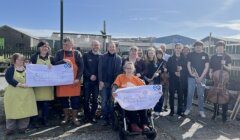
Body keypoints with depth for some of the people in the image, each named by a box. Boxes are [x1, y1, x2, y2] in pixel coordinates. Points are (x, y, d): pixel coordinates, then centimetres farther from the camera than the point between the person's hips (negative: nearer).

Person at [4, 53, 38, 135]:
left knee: (26, 110, 6)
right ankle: (10, 128, 16)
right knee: (13, 111, 2)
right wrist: (20, 84, -23)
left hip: (26, 94, 4)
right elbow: (9, 79, -16)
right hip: (14, 94, -3)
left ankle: (22, 127, 20)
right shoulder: (10, 69, -3)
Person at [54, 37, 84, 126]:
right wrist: (63, 60, -19)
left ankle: (74, 117, 18)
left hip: (74, 81, -1)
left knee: (75, 100, 2)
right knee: (63, 99, 9)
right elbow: (55, 64, -3)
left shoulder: (77, 53, 2)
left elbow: (81, 67, -2)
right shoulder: (59, 53, 6)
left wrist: (78, 78, -11)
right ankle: (66, 117, 26)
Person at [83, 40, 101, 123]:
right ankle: (87, 116, 15)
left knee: (95, 100, 5)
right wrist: (90, 76, -12)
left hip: (96, 81, 1)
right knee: (86, 99, 4)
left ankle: (92, 116, 16)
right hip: (87, 80, -1)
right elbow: (84, 67, -1)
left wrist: (96, 77, -9)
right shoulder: (86, 55, 6)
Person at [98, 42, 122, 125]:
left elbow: (119, 71, 1)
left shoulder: (119, 58, 6)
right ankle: (105, 119, 10)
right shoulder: (102, 57, 5)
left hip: (114, 83, 0)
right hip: (104, 82, 0)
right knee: (104, 101, 2)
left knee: (112, 101, 5)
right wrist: (100, 81, -8)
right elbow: (100, 69, 0)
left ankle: (111, 118, 16)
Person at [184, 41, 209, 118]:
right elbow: (188, 64, 5)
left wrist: (201, 77, -10)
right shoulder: (191, 54, 5)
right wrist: (191, 73, -13)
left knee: (201, 95, 6)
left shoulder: (205, 55, 4)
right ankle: (188, 109, 16)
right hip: (191, 77, 0)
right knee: (190, 94, 4)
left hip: (201, 78, 0)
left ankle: (201, 110, 17)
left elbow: (206, 67, -1)